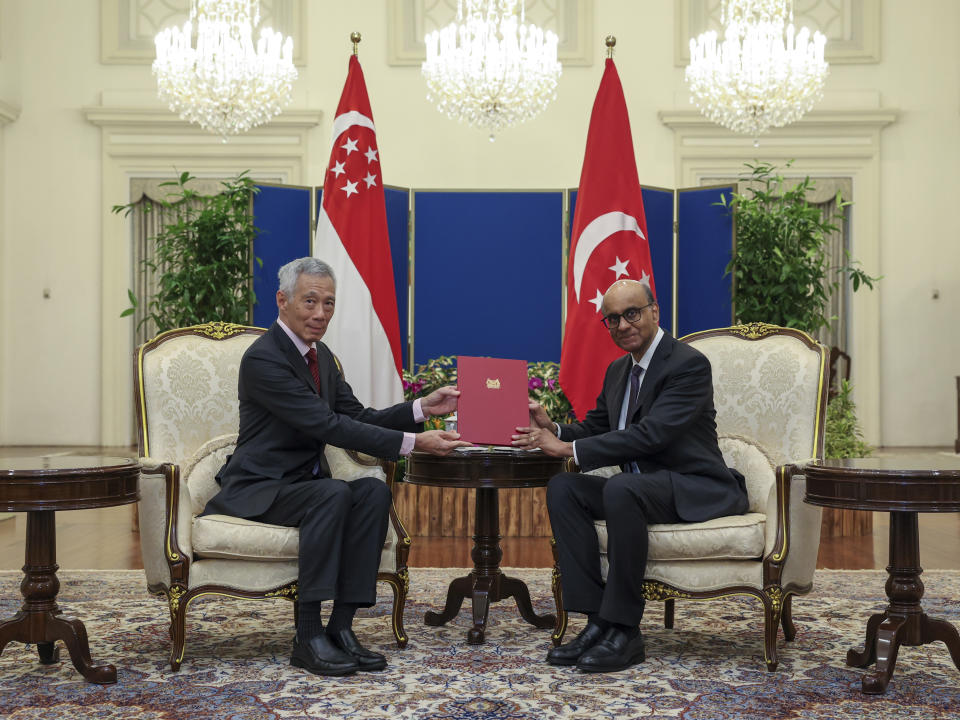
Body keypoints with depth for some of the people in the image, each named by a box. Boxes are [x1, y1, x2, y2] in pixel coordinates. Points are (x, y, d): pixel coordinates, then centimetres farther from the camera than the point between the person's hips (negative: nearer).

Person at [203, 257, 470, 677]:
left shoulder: (320, 356, 11)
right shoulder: (263, 358, -18)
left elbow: (355, 418, 11)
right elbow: (328, 426, -25)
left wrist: (423, 409, -4)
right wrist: (413, 443, -27)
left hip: (303, 485, 8)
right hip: (257, 490, -8)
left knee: (374, 491, -19)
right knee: (334, 493, -33)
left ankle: (341, 626, -20)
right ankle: (308, 637, -28)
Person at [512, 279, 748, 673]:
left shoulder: (689, 364, -14)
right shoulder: (618, 370, 14)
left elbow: (650, 433, -25)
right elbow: (595, 428, 17)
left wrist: (567, 448, -24)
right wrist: (553, 429, -7)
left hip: (697, 491, -8)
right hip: (644, 487, 9)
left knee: (621, 488, -35)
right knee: (562, 487, -12)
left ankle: (625, 629, -27)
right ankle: (597, 620, -17)